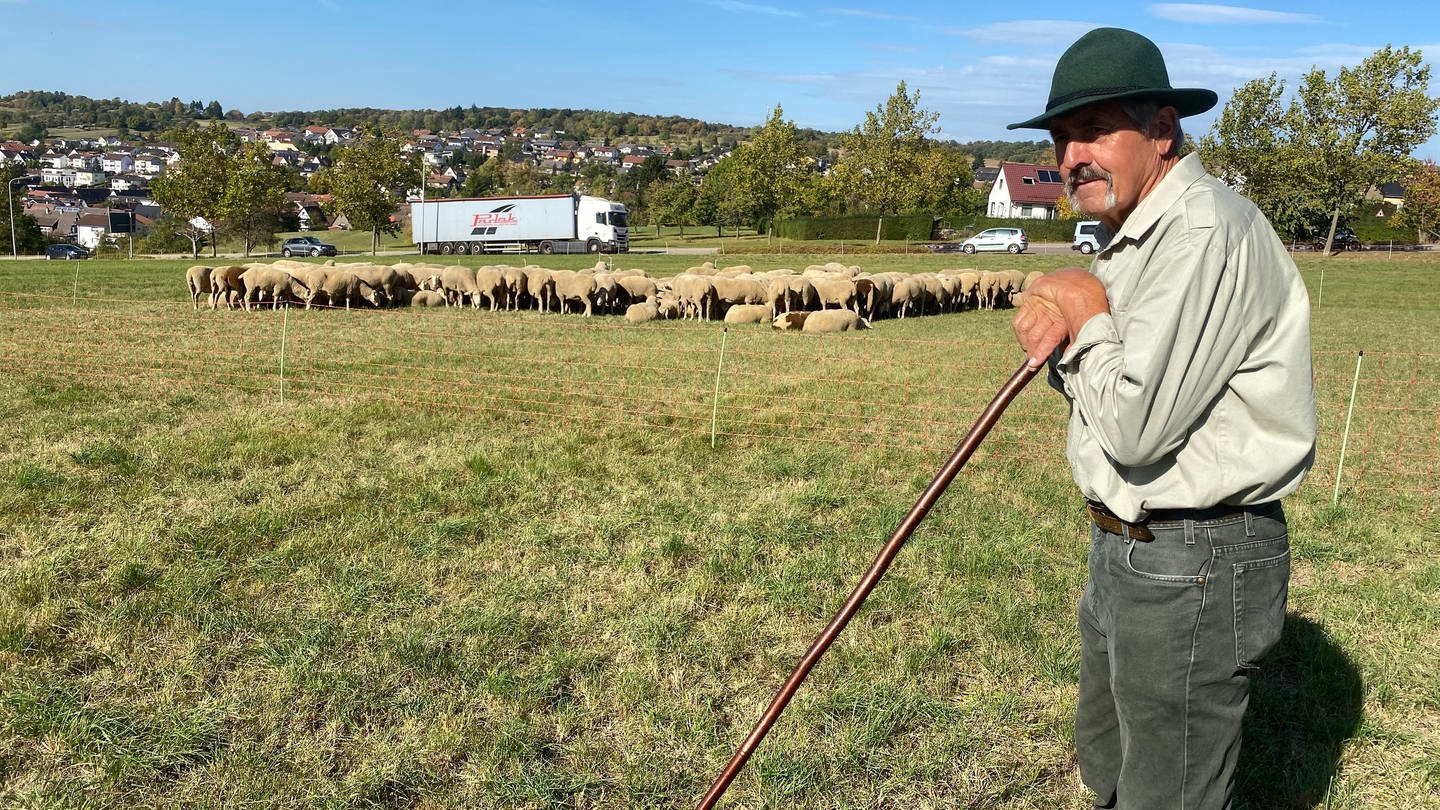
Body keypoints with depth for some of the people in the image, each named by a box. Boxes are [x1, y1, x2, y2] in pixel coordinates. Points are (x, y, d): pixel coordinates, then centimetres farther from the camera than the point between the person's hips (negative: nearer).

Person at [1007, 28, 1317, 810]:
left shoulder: (1209, 234, -23)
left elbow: (1132, 429, -28)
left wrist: (1088, 318, -13)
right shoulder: (1128, 234, 10)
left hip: (1194, 568, -10)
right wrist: (1059, 330, -7)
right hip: (1125, 545, 10)